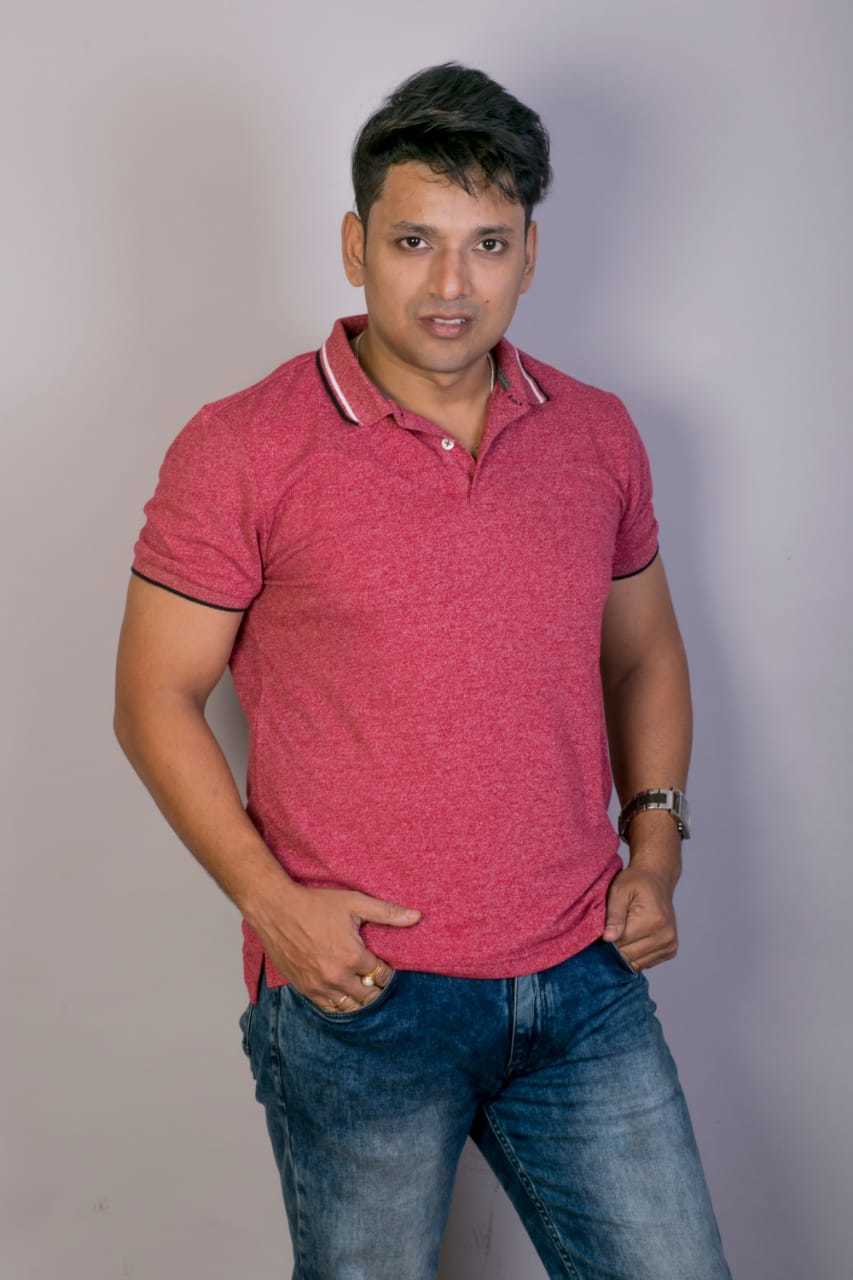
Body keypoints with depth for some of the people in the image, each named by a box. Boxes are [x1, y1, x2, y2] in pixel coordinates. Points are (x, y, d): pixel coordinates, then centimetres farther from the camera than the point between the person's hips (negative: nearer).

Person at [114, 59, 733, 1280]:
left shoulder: (598, 435, 5)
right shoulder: (241, 448, -8)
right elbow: (156, 698, -4)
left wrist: (656, 838, 4)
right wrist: (271, 899, -13)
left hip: (586, 983, 4)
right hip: (357, 998, -3)